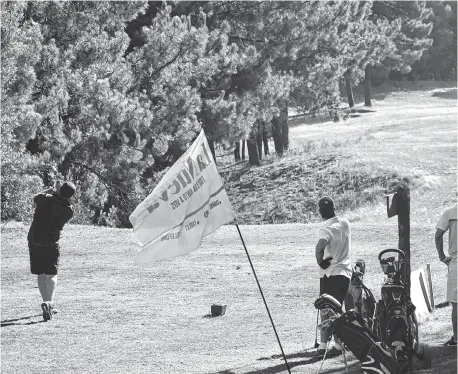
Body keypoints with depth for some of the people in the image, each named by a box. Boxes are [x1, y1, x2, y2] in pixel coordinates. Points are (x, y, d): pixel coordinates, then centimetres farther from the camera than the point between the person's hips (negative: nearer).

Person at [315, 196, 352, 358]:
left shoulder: (327, 229, -15)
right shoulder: (345, 223, 6)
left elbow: (320, 246, -36)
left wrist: (320, 261, -23)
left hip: (331, 273, -6)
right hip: (346, 271, 6)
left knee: (325, 309, -5)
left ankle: (323, 345, -12)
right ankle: (338, 344, 13)